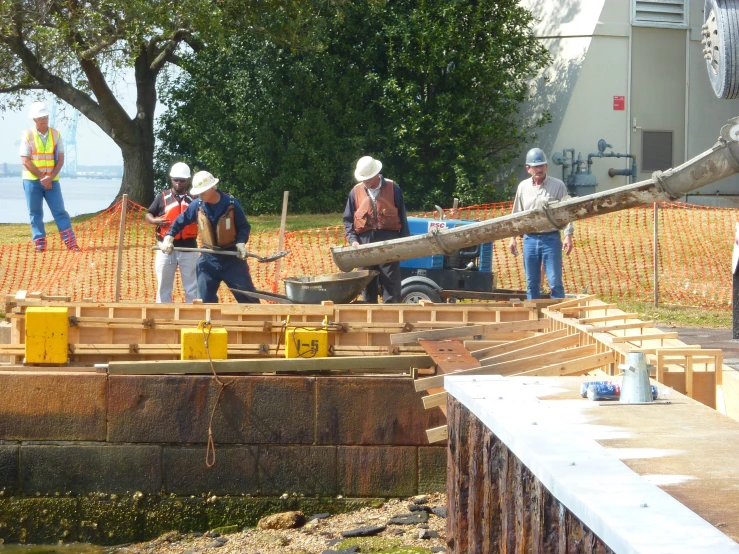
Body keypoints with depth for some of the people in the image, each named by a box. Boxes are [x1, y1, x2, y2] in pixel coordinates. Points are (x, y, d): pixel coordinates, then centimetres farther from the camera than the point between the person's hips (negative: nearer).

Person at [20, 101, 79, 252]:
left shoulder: (56, 134, 3)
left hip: (52, 180, 1)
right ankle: (40, 243, 6)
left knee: (60, 211, -3)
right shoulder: (28, 136, -5)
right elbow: (25, 161, -9)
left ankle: (71, 242, -6)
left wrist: (50, 177, -12)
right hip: (32, 180, -1)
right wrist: (42, 178, -12)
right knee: (35, 212, 1)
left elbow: (61, 159, 1)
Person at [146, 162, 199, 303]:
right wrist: (155, 221, -12)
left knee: (192, 288, 4)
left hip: (189, 249, 0)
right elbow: (148, 215, 10)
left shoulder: (193, 199, 5)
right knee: (164, 286, 7)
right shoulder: (162, 197, 5)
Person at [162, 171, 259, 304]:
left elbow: (244, 227, -5)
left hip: (232, 256, -3)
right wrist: (169, 238, -6)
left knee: (247, 294, 5)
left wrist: (241, 243, -22)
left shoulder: (231, 204, -13)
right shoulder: (197, 205, -6)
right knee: (205, 298, 5)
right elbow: (180, 222, 5)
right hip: (209, 258, 3)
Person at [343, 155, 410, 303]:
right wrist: (353, 240, -5)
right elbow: (348, 220, 11)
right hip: (365, 243, 2)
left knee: (391, 283, -3)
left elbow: (402, 217, 6)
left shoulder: (392, 188, 3)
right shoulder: (356, 191, 8)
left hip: (389, 241, -2)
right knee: (367, 283, 6)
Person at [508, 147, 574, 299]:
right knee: (531, 283, 9)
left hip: (551, 238, -3)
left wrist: (568, 236, -12)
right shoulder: (523, 187, 8)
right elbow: (517, 214, 14)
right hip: (530, 239, 4)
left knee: (555, 282, -4)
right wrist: (513, 237, 10)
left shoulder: (557, 186, -2)